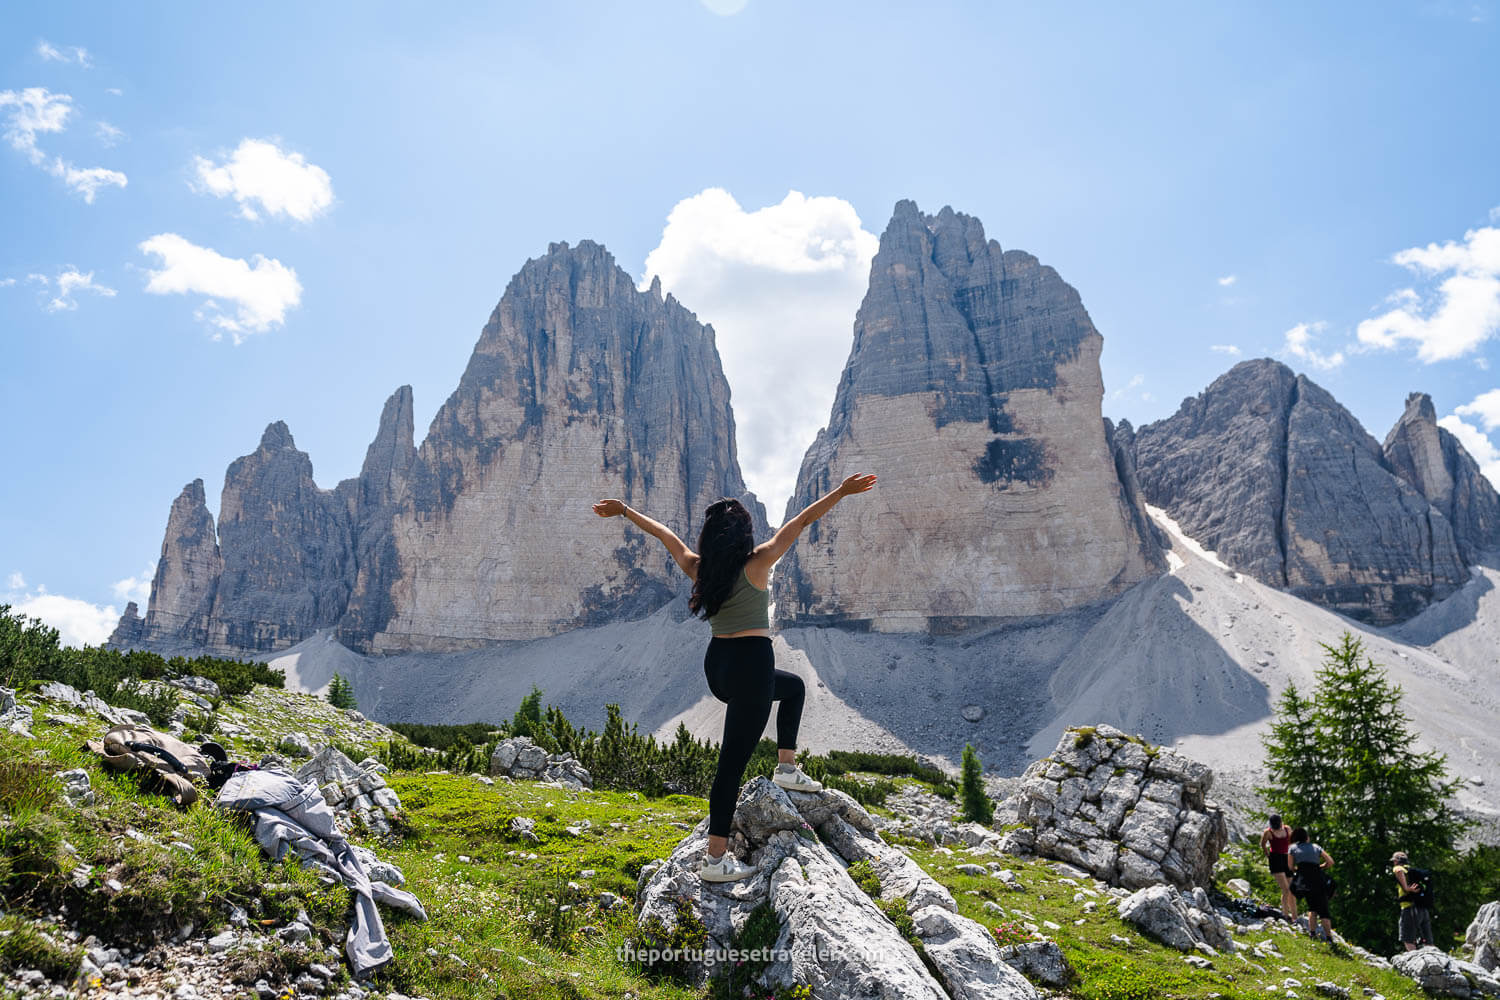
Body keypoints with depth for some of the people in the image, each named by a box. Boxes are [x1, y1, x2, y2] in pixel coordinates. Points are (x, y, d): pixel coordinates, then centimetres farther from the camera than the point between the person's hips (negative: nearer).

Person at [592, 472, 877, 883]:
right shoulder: (756, 564, -10)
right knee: (734, 759, -5)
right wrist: (840, 492, -2)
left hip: (718, 666, 8)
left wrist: (624, 510, 31)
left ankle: (786, 767, 26)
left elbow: (664, 534, 18)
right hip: (750, 663, -7)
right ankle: (715, 858, -1)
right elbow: (801, 521, -7)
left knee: (793, 687, 32)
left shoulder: (698, 568, 5)